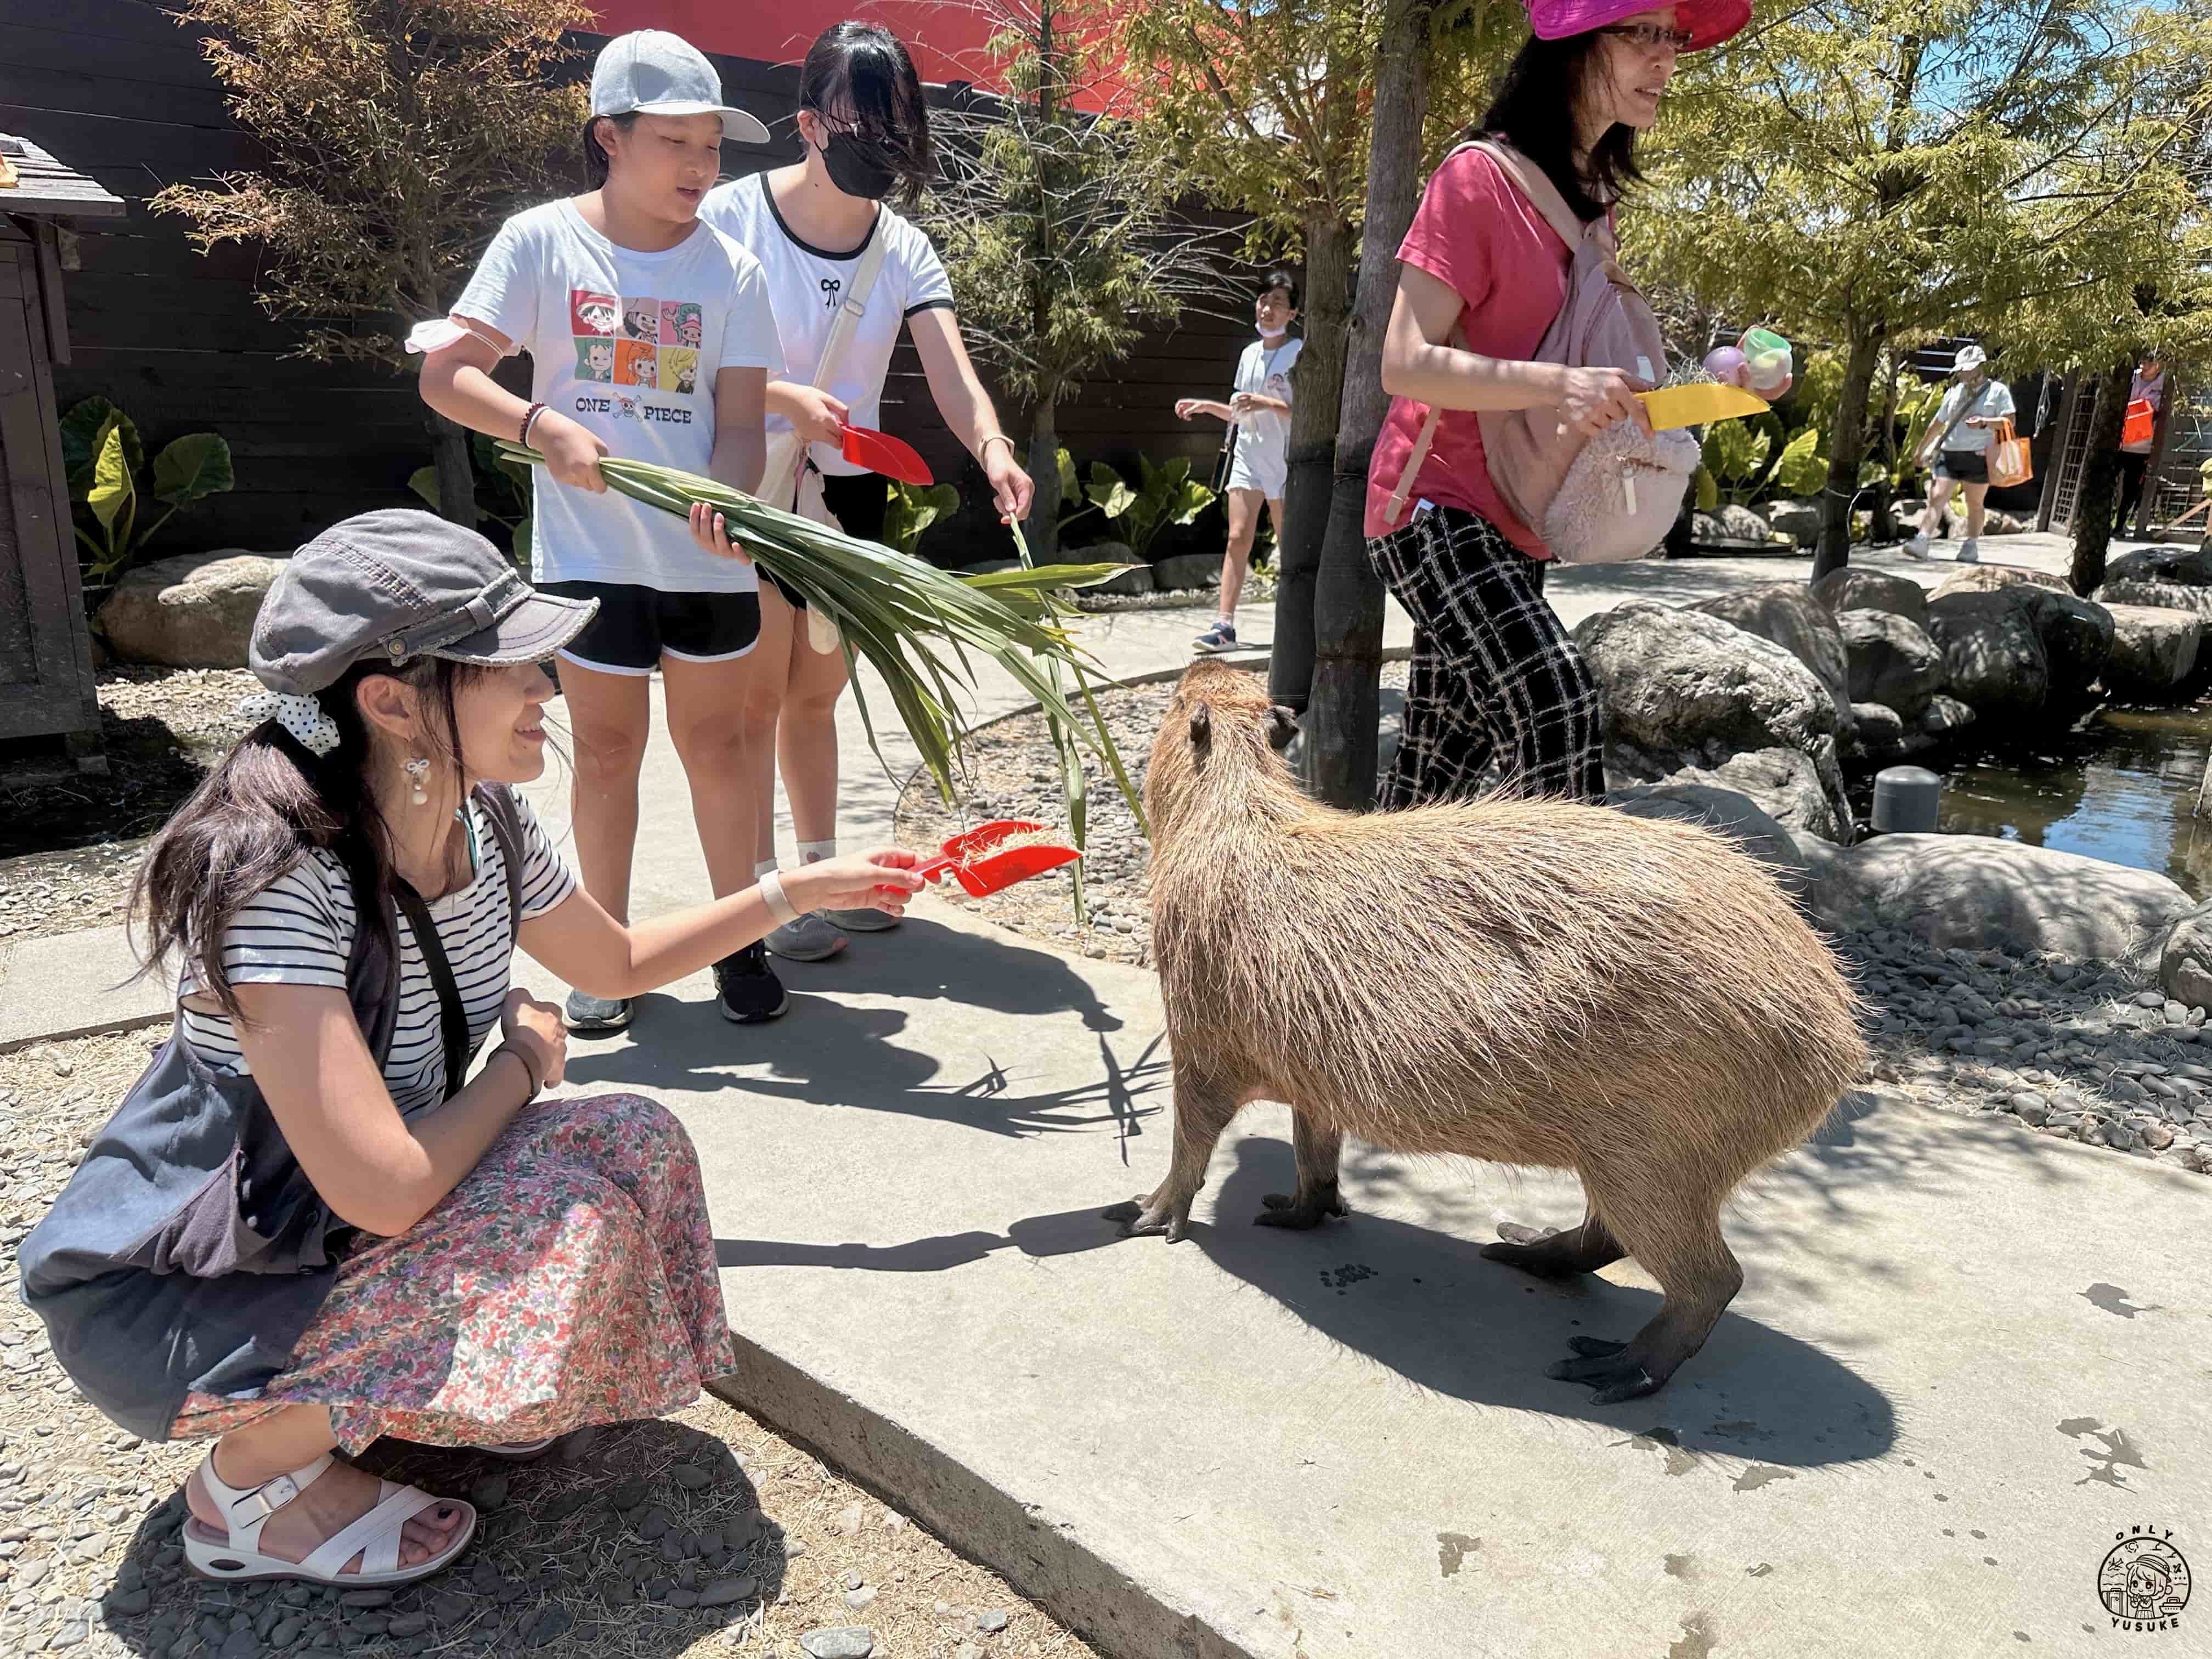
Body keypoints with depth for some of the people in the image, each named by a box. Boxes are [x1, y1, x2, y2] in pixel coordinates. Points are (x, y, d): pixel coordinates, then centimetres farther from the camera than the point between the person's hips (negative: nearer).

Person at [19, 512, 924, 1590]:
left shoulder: (485, 823, -9)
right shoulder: (274, 872, -32)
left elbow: (617, 963, 11)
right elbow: (381, 1189, -36)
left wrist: (797, 890, 7)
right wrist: (524, 1059, -18)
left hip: (321, 1232, 7)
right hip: (172, 1298, -7)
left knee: (635, 1146, -6)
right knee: (569, 1214, -25)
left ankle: (366, 1391, 10)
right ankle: (252, 1479, -2)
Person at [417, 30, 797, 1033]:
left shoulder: (730, 268, 1)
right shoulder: (542, 242, -3)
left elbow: (740, 419, -5)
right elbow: (444, 373, -4)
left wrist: (729, 503, -25)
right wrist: (544, 427, -21)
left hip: (708, 554, 1)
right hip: (590, 549, -1)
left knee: (718, 740, 7)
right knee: (606, 747, 8)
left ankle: (739, 941, 21)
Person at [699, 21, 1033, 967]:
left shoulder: (905, 251, 0)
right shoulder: (733, 214, -10)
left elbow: (953, 376, -15)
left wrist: (993, 449, -35)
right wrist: (783, 398, -26)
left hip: (850, 492, 5)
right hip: (754, 484, -4)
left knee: (818, 692, 13)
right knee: (759, 692, -4)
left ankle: (820, 870, 25)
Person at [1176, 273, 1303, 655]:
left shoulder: (1300, 353, -6)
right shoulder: (1249, 354, 15)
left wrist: (1268, 403, -22)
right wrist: (1207, 406, 11)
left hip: (1284, 462, -5)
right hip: (1247, 455, 5)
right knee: (1238, 538, -6)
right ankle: (1225, 625, -10)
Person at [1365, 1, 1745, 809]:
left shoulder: (1592, 196, 14)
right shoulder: (1480, 176, -10)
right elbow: (1406, 363, -18)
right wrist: (1556, 385, -31)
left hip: (1514, 520, 8)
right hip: (1436, 503, -8)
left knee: (1441, 769, 12)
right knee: (1556, 706, -24)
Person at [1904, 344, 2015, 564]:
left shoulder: (1997, 391, 2)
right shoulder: (1954, 392, 17)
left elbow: (2009, 421, -6)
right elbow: (1938, 422, 26)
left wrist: (1985, 422, -22)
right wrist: (1924, 447, 30)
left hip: (1978, 457, -3)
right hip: (1948, 454, 3)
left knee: (1975, 504, 8)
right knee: (1936, 498, -12)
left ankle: (1971, 546, 16)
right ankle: (1921, 542, -23)